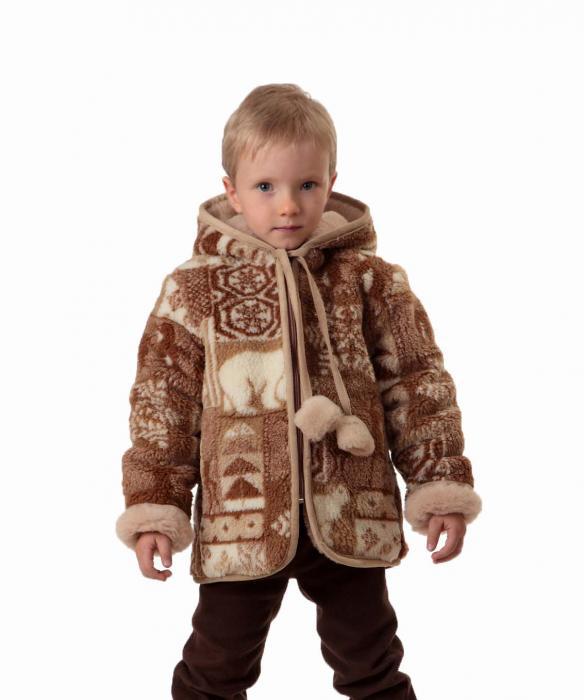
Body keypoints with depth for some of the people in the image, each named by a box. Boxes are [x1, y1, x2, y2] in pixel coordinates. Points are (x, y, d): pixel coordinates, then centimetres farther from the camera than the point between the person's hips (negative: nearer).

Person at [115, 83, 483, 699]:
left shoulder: (371, 280, -3)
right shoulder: (194, 289, -5)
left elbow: (416, 383, 2)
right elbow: (161, 401, -1)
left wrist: (441, 486, -1)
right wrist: (153, 506, -3)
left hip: (350, 520, 1)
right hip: (239, 522, 0)